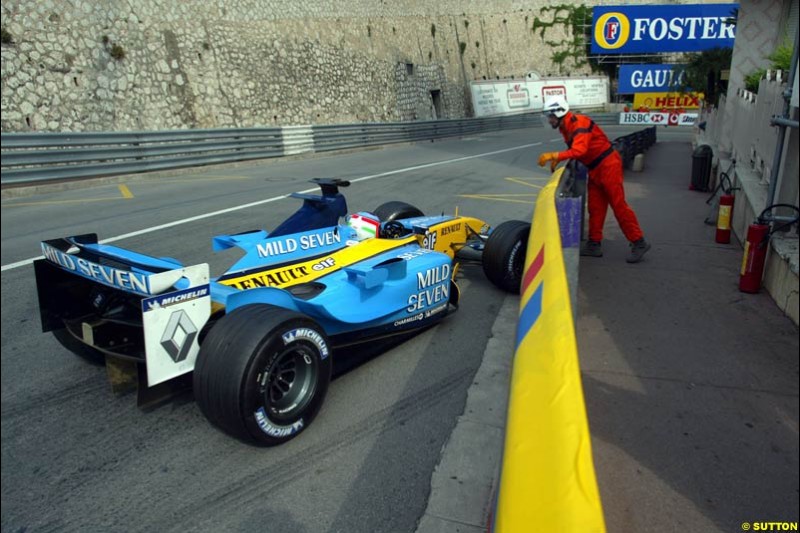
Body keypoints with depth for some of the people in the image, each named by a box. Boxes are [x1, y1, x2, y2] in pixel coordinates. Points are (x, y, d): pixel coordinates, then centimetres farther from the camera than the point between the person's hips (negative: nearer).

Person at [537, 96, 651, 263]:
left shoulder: (579, 123, -21)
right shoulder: (565, 127, 8)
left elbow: (579, 150, -34)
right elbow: (575, 149, 14)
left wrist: (554, 155, -37)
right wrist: (557, 158, 0)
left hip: (607, 165, -9)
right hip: (595, 169, 9)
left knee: (618, 205, -6)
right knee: (595, 208, 9)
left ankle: (639, 243, 3)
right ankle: (594, 244, 15)